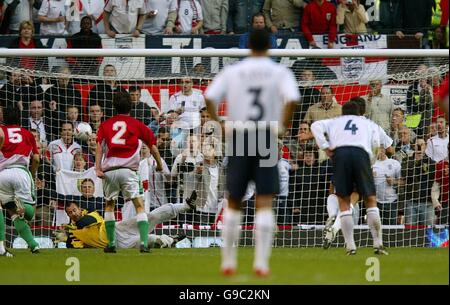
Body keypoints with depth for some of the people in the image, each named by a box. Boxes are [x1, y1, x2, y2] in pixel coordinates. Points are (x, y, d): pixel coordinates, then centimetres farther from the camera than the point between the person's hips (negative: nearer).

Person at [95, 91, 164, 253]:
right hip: (128, 171, -2)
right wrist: (159, 165, 27)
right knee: (139, 206, -1)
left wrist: (98, 168, -7)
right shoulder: (137, 125, 11)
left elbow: (99, 145, 1)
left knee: (109, 206, 21)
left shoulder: (105, 125, 15)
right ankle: (144, 243, -16)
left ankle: (111, 243, 16)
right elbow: (153, 146, 13)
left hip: (109, 171, 2)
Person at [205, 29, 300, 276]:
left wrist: (219, 125, 3)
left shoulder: (232, 72, 6)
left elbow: (210, 97, -6)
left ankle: (228, 262, 14)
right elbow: (292, 98, -15)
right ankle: (261, 262, -13)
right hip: (267, 138, -1)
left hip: (238, 137, 1)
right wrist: (283, 126, -3)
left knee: (233, 203, 13)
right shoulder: (280, 72, 2)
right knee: (265, 203, -2)